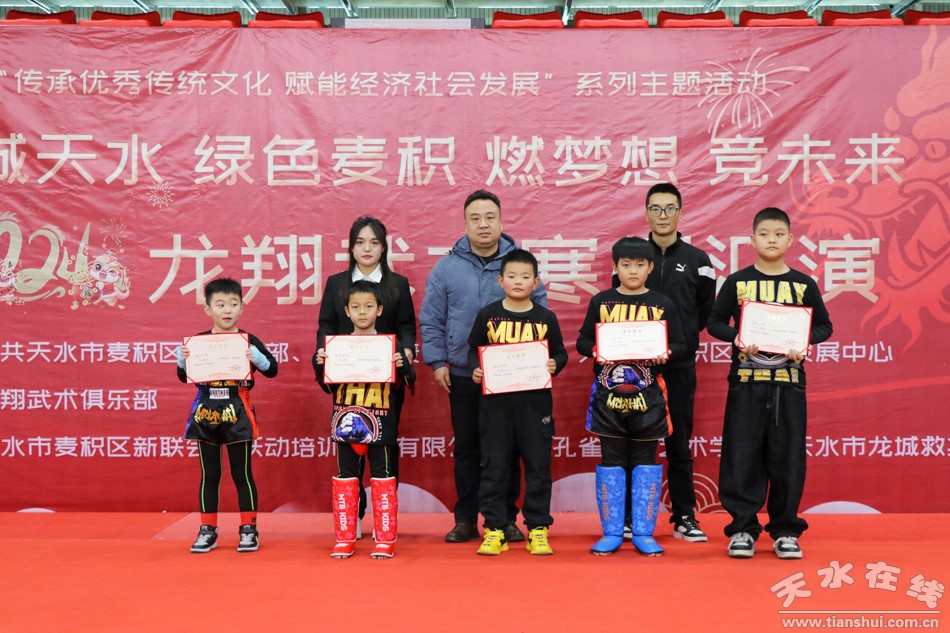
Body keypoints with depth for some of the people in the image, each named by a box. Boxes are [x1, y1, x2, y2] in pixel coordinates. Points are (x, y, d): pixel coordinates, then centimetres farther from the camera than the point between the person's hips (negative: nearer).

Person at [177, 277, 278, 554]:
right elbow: (184, 377, 6)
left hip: (238, 413, -2)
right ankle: (208, 530, 19)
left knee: (242, 473, 5)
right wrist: (182, 360, -13)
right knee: (209, 474, 10)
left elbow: (272, 370, -2)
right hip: (206, 413, 2)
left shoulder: (248, 341, -2)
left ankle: (249, 529, 15)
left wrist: (257, 358, -21)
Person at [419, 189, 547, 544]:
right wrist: (437, 361, -1)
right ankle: (465, 520, 17)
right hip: (462, 375, 0)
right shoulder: (448, 266, 2)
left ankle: (506, 519, 17)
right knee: (466, 449, 8)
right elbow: (431, 319, 5)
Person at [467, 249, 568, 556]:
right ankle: (494, 530, 13)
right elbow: (473, 350, 9)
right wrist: (475, 369, -9)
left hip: (535, 401, 0)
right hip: (495, 401, 0)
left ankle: (538, 529, 15)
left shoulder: (546, 318, 3)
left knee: (538, 466, 5)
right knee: (494, 466, 4)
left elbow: (560, 352, 9)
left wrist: (554, 365, -11)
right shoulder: (487, 315, 2)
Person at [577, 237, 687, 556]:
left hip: (648, 396, 0)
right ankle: (612, 533, 13)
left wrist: (666, 353, -15)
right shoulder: (601, 302, 6)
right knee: (610, 462, 4)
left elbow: (680, 345, 6)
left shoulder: (662, 304, 5)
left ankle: (644, 533, 14)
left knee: (646, 463, 5)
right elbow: (582, 340, 7)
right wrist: (594, 350, -13)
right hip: (608, 394, 0)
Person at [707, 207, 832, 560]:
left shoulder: (804, 284, 6)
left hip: (788, 381, 1)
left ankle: (785, 530, 15)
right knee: (742, 455, -1)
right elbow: (715, 322, 6)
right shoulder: (737, 282, 4)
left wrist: (805, 341, -10)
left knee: (787, 457, 3)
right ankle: (743, 528, 9)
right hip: (746, 380, -1)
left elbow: (824, 326, 10)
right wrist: (736, 337, -13)